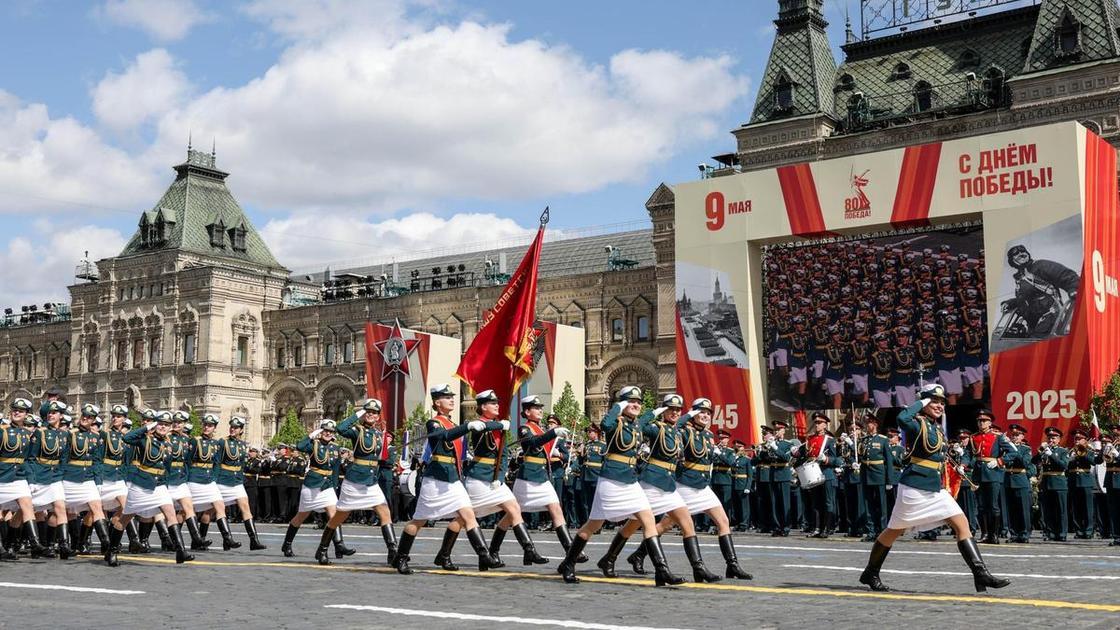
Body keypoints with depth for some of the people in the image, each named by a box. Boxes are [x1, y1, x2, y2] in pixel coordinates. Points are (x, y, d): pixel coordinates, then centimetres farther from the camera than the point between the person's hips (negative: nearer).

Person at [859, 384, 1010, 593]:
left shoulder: (937, 427, 13)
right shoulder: (918, 424, -12)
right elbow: (902, 419, -36)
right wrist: (921, 403, -22)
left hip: (935, 488, 8)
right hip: (915, 486, -8)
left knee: (962, 523, -5)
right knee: (894, 531, 5)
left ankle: (981, 574, -8)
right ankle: (870, 573, 20)